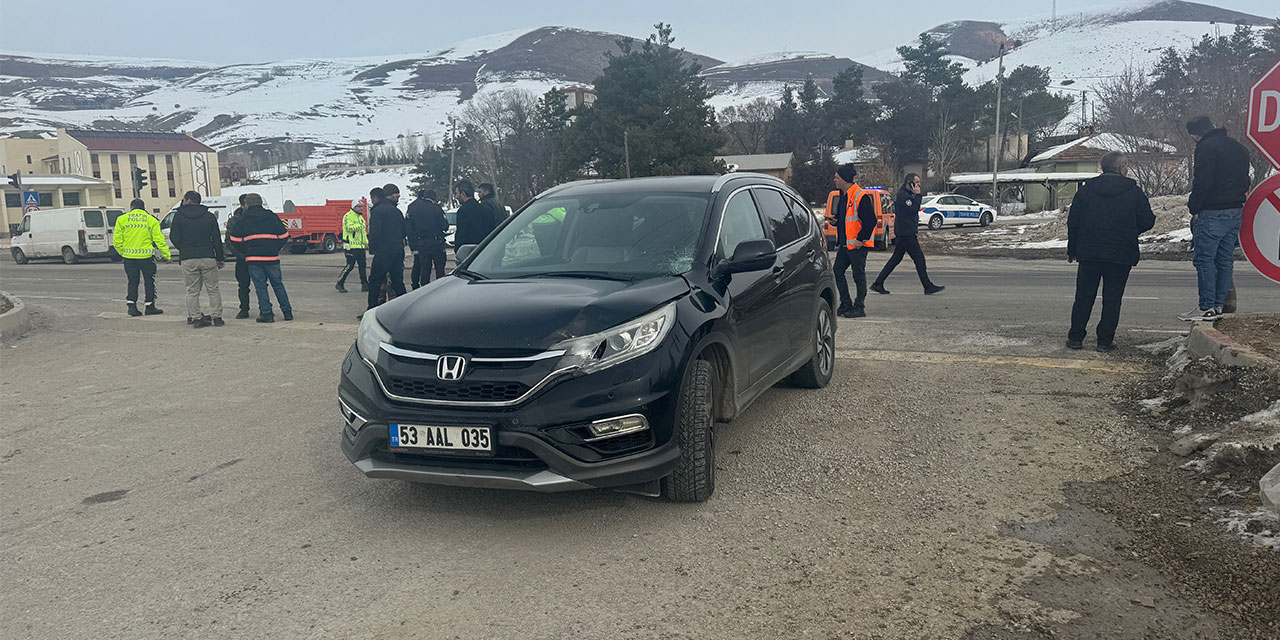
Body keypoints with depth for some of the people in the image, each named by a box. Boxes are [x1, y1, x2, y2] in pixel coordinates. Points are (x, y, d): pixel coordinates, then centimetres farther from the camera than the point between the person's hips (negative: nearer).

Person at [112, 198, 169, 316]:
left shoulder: (122, 219, 4)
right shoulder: (151, 220, 1)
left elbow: (117, 240, 3)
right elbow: (159, 239, -1)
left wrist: (122, 252, 18)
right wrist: (166, 255, 4)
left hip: (129, 257, 2)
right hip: (146, 257, -2)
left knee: (132, 281, 11)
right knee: (149, 281, 9)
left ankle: (132, 305, 8)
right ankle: (150, 306, 12)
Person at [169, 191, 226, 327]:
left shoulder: (179, 217, 2)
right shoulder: (209, 216, 6)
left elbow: (174, 238, 0)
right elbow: (217, 239, 5)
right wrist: (220, 258, 10)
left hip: (188, 259, -1)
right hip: (208, 257, 1)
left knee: (192, 291, 6)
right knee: (213, 289, 7)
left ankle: (195, 318, 4)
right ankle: (217, 317, 5)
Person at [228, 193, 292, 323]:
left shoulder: (243, 219, 3)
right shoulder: (272, 216, 7)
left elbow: (235, 240, 3)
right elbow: (284, 235, 7)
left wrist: (244, 252, 15)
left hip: (254, 259, -2)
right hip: (272, 258, 2)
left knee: (260, 286, 3)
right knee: (278, 284, 11)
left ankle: (267, 313, 0)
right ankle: (287, 311, 11)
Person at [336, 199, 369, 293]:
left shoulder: (360, 217, 21)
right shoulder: (348, 216, -8)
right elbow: (349, 227, -24)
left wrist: (366, 242, 22)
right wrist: (360, 225, -31)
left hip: (360, 246, 8)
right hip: (351, 246, -8)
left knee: (362, 265, 6)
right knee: (350, 265, -9)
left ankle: (365, 284, 11)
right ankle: (339, 283, 2)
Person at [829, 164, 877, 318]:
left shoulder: (861, 197, -15)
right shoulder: (843, 197, 14)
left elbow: (871, 221, -17)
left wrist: (860, 239, -19)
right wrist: (835, 220, 6)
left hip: (858, 245, -9)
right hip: (845, 244, 9)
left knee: (859, 276, -2)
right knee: (837, 272, 10)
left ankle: (859, 308, 5)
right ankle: (846, 305, 19)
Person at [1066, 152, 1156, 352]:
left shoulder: (1086, 190, 2)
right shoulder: (1134, 192, -1)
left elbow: (1073, 222, 4)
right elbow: (1147, 221, 0)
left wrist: (1072, 249, 13)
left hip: (1089, 253, 1)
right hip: (1121, 255, -1)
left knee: (1083, 297, 9)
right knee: (1112, 299, 6)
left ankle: (1076, 337, 11)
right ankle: (1105, 340, 7)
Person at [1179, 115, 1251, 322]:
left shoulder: (1206, 148, -11)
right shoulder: (1239, 148, 17)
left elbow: (1202, 182, -17)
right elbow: (1245, 181, 20)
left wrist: (1194, 208, -10)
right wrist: (1237, 200, 19)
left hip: (1212, 213, -9)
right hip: (1235, 212, 9)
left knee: (1204, 259, -6)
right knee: (1225, 260, 11)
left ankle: (1207, 307, -7)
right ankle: (1220, 304, 15)